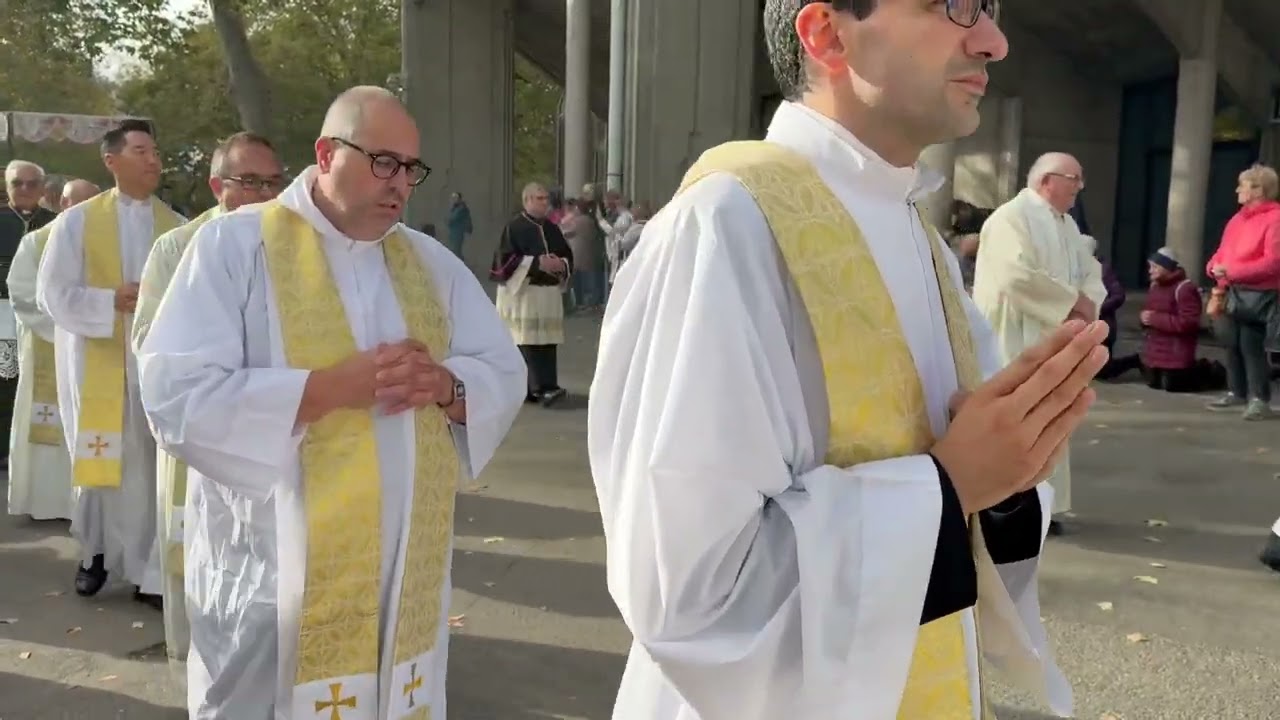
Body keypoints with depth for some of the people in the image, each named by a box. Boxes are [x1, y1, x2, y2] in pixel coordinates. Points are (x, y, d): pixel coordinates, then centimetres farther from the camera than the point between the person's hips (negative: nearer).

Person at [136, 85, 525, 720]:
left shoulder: (431, 261, 10)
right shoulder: (235, 244, -5)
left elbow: (505, 375, 8)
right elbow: (176, 395, -15)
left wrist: (444, 385, -14)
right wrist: (335, 386, -22)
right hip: (272, 571, -4)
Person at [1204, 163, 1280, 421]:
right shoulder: (1237, 219, 13)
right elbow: (1223, 252, 16)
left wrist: (1230, 271, -21)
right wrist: (1215, 267, -6)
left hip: (1259, 296, -8)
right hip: (1234, 293, 8)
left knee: (1251, 345, -7)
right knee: (1233, 343, 11)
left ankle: (1259, 399, 1)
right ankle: (1237, 393, 23)